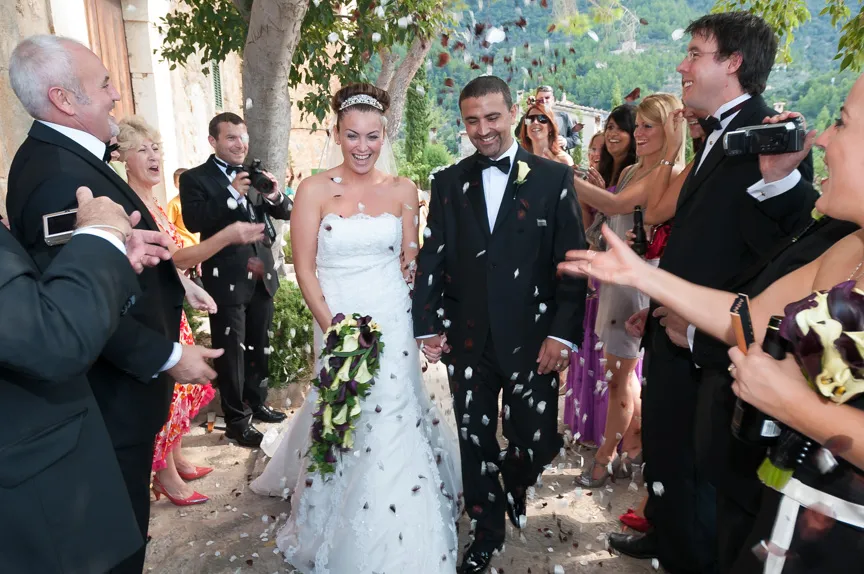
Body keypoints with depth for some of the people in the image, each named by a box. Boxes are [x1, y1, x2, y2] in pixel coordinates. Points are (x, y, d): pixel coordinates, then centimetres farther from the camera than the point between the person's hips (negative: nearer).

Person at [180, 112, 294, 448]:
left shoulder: (254, 175, 10)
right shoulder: (195, 178, -5)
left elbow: (285, 213, 7)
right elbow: (193, 222, -18)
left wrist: (277, 195, -14)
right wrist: (231, 194, -27)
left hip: (261, 275, 6)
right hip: (227, 279, -5)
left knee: (260, 346, 18)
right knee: (232, 351, 4)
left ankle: (257, 403, 36)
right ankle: (236, 420, 18)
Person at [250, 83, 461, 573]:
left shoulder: (402, 189, 2)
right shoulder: (315, 190, -4)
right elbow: (305, 268, -4)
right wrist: (333, 328, -11)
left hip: (393, 322, 2)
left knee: (393, 421, 6)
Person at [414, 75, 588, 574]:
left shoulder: (554, 178, 0)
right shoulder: (448, 183, 7)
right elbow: (431, 259, 5)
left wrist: (562, 333, -11)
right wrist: (427, 324, -1)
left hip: (532, 338, -2)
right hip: (467, 338, 2)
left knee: (537, 442, 5)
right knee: (475, 440, 12)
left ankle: (515, 484, 41)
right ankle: (488, 530, 35)